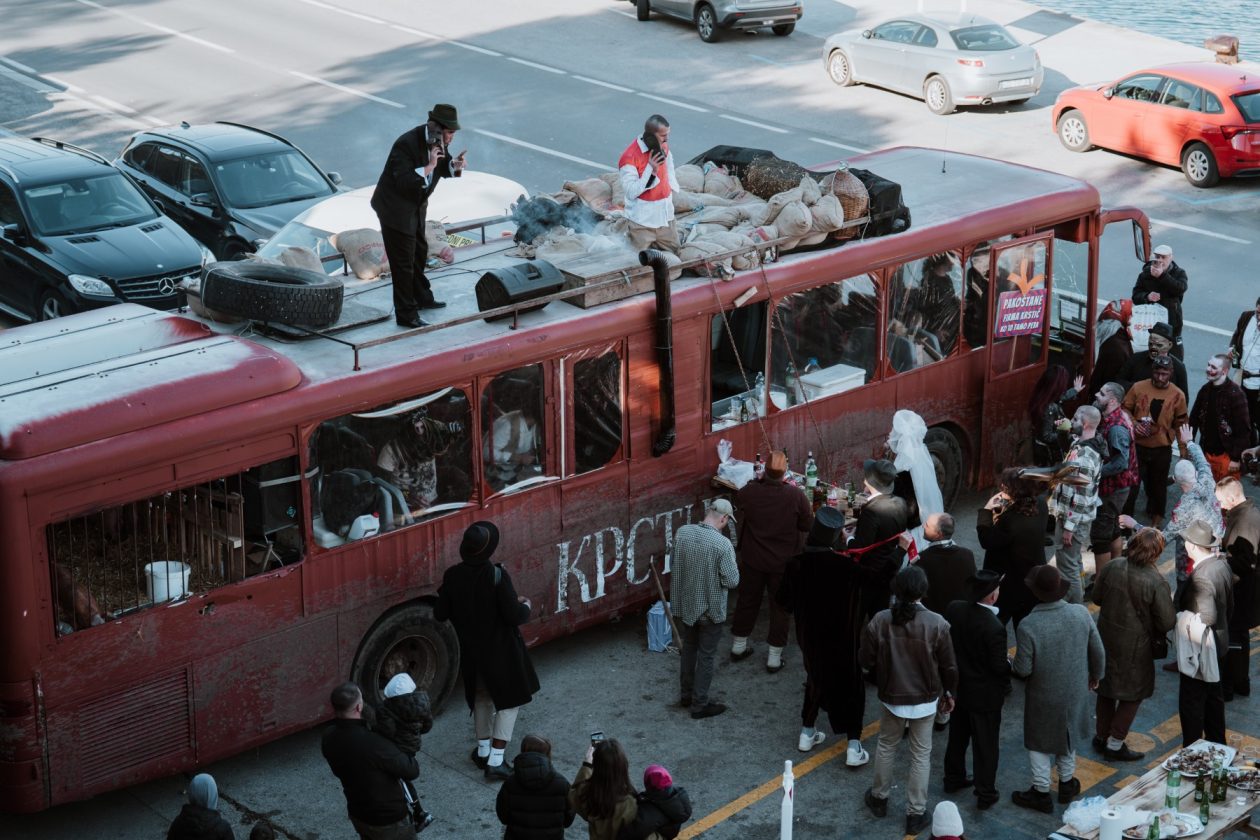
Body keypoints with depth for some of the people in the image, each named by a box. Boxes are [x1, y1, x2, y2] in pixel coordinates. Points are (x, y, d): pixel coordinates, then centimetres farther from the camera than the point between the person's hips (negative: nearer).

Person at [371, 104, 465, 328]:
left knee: (419, 251, 25)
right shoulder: (407, 144, -30)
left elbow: (443, 169, 8)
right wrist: (428, 167, -39)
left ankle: (421, 297, 44)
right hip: (395, 207, -9)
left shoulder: (440, 141, -6)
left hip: (416, 205, 9)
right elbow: (404, 183, -34)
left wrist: (454, 164, -14)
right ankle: (406, 315, 3)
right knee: (403, 261, -5)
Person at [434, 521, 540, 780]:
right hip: (500, 650, -5)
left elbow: (440, 614, -2)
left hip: (470, 650, 5)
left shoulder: (452, 576, -11)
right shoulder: (497, 576, -25)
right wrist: (525, 605, -1)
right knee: (508, 702, 10)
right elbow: (514, 616, -23)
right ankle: (495, 761, 4)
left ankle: (483, 750, 35)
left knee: (481, 697, 26)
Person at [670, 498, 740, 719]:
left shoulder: (682, 533, -9)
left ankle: (686, 695, 34)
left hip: (685, 604, 5)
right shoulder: (723, 545, -25)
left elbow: (673, 565, 4)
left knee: (688, 649, 22)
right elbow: (732, 581, -19)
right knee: (706, 656, 9)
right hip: (710, 609, -5)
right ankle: (700, 705, 16)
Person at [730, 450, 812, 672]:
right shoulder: (795, 496, -22)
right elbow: (808, 525, -9)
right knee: (781, 606, 13)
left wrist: (759, 481, 17)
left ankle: (739, 645, 37)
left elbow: (738, 501, 9)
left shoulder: (750, 491, -15)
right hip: (783, 562, -2)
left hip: (752, 559, 2)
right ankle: (774, 656, 19)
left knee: (747, 600, 21)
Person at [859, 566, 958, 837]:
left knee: (886, 746, 24)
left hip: (891, 697, 1)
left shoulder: (880, 621, -17)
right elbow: (948, 666, -10)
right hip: (925, 700, -1)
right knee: (921, 755, 13)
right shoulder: (937, 624, -19)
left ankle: (879, 798, 40)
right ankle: (915, 814, 20)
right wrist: (948, 693, 9)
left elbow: (866, 660, -8)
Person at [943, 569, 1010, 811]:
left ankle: (954, 779, 41)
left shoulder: (954, 609, -13)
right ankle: (985, 795, 20)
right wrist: (1010, 664, -1)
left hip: (958, 686, 6)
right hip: (984, 695, -6)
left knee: (957, 737, 24)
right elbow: (999, 666, -22)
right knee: (985, 745, 9)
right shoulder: (994, 628, -31)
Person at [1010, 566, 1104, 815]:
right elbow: (1098, 652, -5)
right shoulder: (1081, 613, -18)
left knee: (1039, 743, 18)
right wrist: (1095, 675, 14)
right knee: (1067, 735, 28)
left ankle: (1041, 792, 30)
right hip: (1075, 691, 4)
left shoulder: (1028, 626, -31)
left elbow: (1023, 669, -22)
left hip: (1044, 697, -4)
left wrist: (1012, 664, 1)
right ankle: (1067, 783, 44)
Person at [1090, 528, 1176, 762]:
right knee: (1132, 695, 14)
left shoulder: (1112, 567, -11)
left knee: (1106, 689, 22)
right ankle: (1114, 745, 19)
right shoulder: (1156, 582, -25)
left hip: (1106, 636, 5)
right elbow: (1167, 622, -19)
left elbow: (1096, 597, 4)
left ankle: (1101, 736, 37)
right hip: (1135, 645, -5)